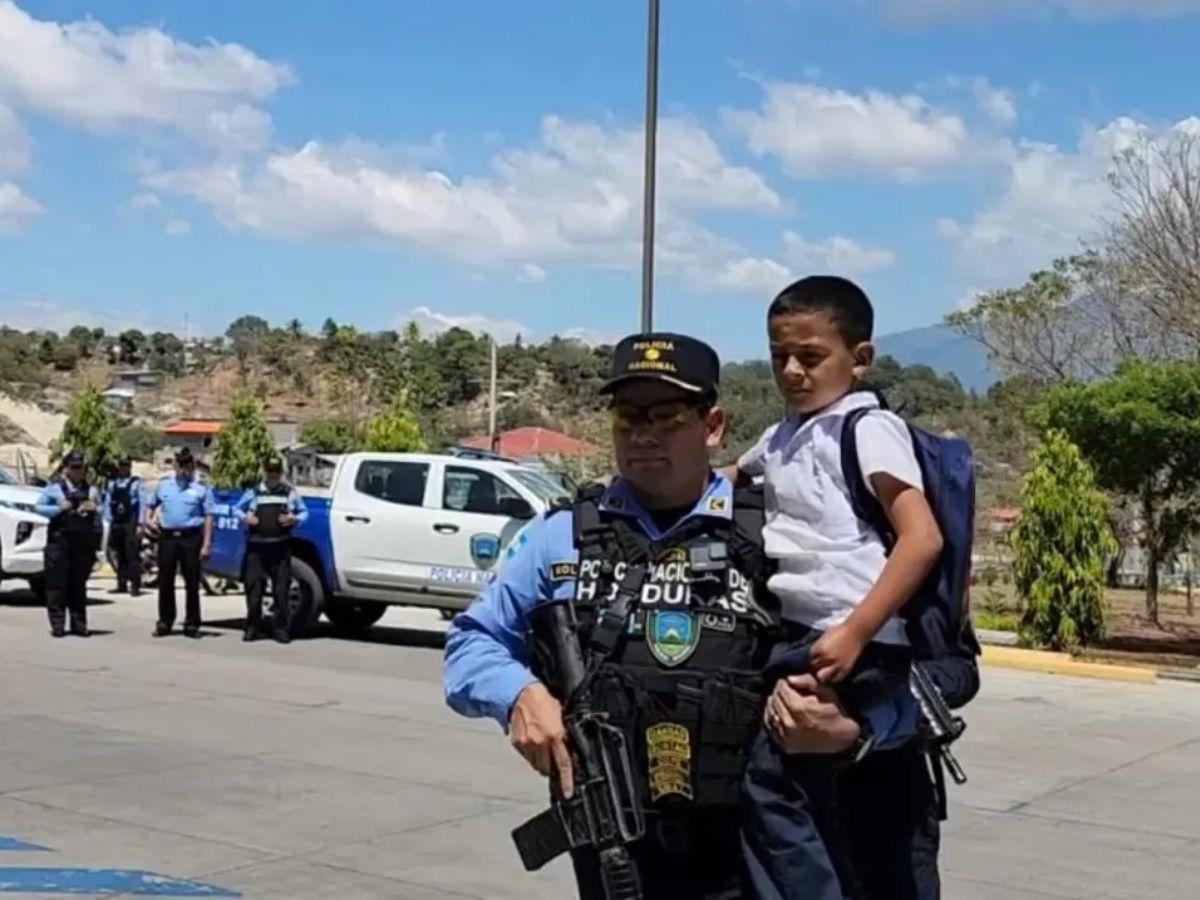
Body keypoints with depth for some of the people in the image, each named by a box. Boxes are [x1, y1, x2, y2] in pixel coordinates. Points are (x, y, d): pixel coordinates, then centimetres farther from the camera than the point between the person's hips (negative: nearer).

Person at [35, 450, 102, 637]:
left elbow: (100, 510, 17)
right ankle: (57, 624, -1)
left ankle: (79, 624, 12)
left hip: (84, 542, 3)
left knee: (79, 584, 8)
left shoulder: (91, 490, 16)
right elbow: (40, 507, 1)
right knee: (57, 583, -4)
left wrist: (94, 508, -4)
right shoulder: (54, 487, 5)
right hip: (60, 539, -3)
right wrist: (59, 509, -13)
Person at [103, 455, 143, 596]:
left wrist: (139, 524, -7)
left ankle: (135, 586, -8)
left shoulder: (136, 483, 0)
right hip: (116, 524, 5)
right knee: (120, 555, 8)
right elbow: (108, 503, 17)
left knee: (132, 555, -8)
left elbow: (141, 504, -2)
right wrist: (109, 520, 7)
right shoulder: (112, 484, 14)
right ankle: (122, 584, 13)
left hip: (131, 523, -5)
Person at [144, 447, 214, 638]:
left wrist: (206, 544, -8)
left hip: (191, 538, -3)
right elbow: (151, 504, 26)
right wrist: (148, 519, 4)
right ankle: (165, 622, 15)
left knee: (192, 583, 1)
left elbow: (208, 517, -2)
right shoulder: (164, 485, 11)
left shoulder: (201, 488, 1)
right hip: (167, 536, 3)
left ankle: (191, 624, 9)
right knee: (165, 582, 6)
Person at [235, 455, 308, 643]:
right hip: (256, 547, 0)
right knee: (254, 588, 1)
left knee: (281, 589, -2)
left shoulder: (290, 492, 12)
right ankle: (252, 628, 9)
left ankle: (281, 629, 3)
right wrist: (245, 518, -2)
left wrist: (295, 519, -5)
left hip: (280, 547, 0)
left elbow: (304, 512, 16)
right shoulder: (253, 492, 12)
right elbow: (237, 509, 18)